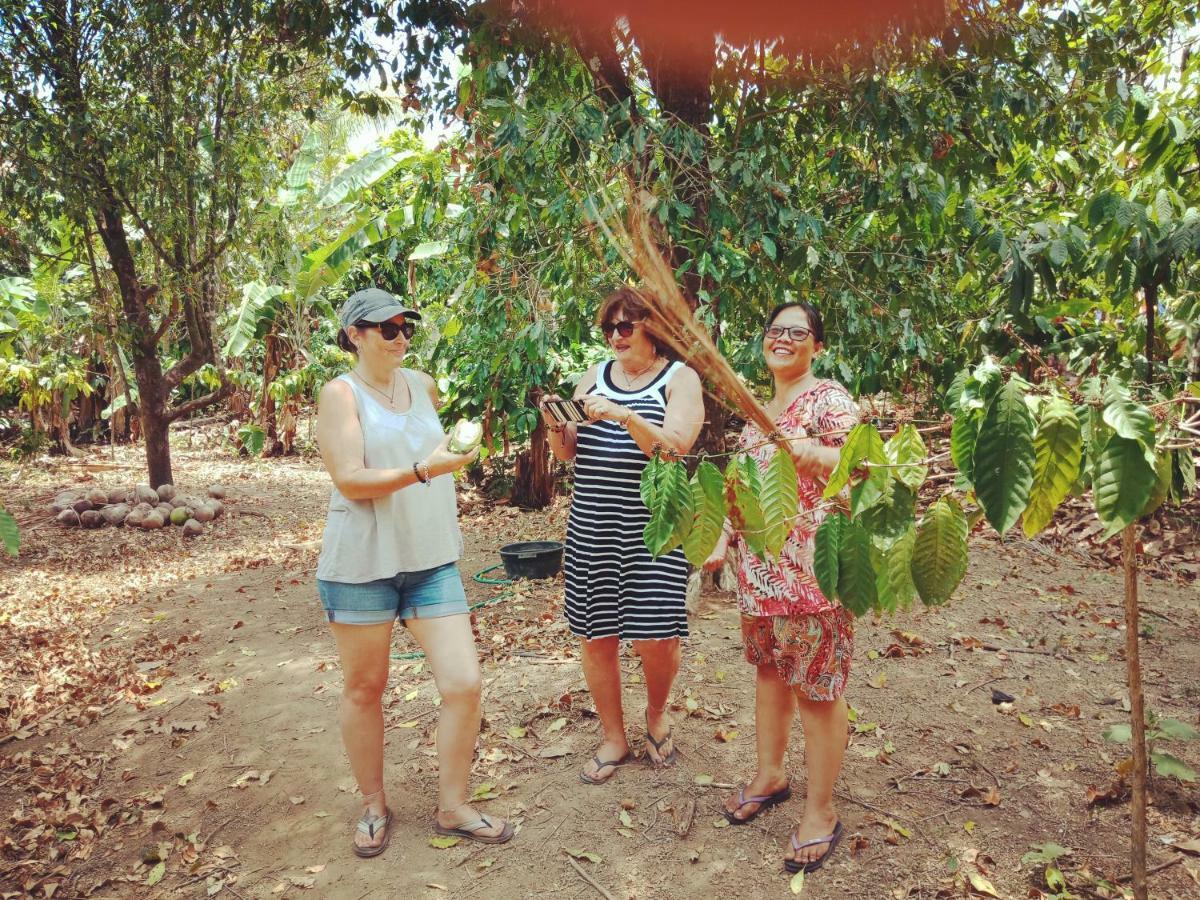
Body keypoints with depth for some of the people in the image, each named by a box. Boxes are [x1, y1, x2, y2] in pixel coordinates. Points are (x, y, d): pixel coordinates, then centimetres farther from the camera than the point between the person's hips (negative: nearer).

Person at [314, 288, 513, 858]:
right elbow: (350, 480, -17)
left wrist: (455, 450, 13)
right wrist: (422, 470, -27)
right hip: (363, 563, -4)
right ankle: (373, 806, 33)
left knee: (463, 684, -1)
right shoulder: (341, 393, -6)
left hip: (431, 560, 5)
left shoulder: (423, 385, 10)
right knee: (364, 689, 11)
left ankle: (452, 808, 19)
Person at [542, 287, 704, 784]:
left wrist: (623, 414, -25)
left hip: (653, 527, -3)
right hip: (591, 525, 4)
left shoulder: (680, 378, 1)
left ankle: (657, 713, 30)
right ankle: (613, 737, 28)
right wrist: (556, 425, -10)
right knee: (596, 636, 7)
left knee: (656, 637, -4)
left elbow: (675, 446, -14)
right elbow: (568, 452, 11)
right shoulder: (596, 375, 12)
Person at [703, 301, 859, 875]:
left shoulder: (829, 400, -10)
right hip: (759, 566, 8)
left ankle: (821, 813, 19)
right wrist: (724, 537, 15)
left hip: (811, 568, -8)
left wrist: (813, 453, -37)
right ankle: (769, 776, 39)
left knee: (816, 688, 2)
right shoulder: (759, 407, 15)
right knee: (769, 669, 20)